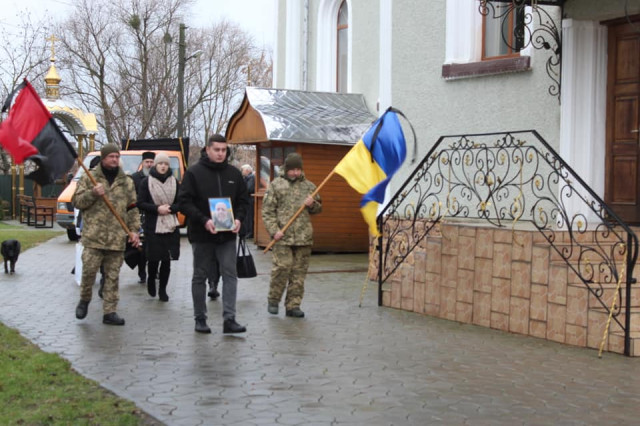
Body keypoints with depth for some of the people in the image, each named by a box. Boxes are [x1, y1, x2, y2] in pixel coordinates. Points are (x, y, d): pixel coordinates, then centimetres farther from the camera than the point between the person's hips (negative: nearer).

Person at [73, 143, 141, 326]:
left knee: (112, 276, 4)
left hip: (117, 238, 2)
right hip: (93, 235, -2)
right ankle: (84, 300, 22)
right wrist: (93, 193, -13)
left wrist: (134, 230, 4)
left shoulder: (126, 182, 12)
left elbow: (132, 208, 14)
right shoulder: (89, 178, 6)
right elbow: (77, 201, 4)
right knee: (89, 270, -5)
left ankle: (109, 312, 10)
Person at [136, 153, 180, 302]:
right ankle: (151, 280, 28)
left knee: (167, 260, 1)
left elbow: (181, 203, 7)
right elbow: (140, 203, -2)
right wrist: (157, 209, -15)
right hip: (152, 226, -2)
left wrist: (169, 208, -12)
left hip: (171, 226, 2)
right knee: (154, 258, -2)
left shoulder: (174, 182, 6)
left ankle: (162, 289, 14)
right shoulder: (146, 182, 0)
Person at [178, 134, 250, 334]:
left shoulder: (234, 173, 7)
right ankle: (200, 319, 18)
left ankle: (229, 319, -4)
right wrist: (204, 220, -21)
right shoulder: (194, 172, -5)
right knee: (200, 276, 8)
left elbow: (243, 200, 12)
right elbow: (184, 202, -9)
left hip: (227, 235, 3)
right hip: (202, 235, -3)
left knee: (230, 275, -4)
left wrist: (239, 219, -7)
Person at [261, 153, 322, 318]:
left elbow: (318, 208, 24)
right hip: (283, 236, -3)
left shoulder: (308, 186, 13)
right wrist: (274, 230, -9)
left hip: (304, 237, 4)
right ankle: (273, 299, 9)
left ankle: (293, 305, 13)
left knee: (299, 272, 5)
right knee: (282, 267, -12)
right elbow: (267, 210, 2)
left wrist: (313, 204, 0)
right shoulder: (276, 185, 4)